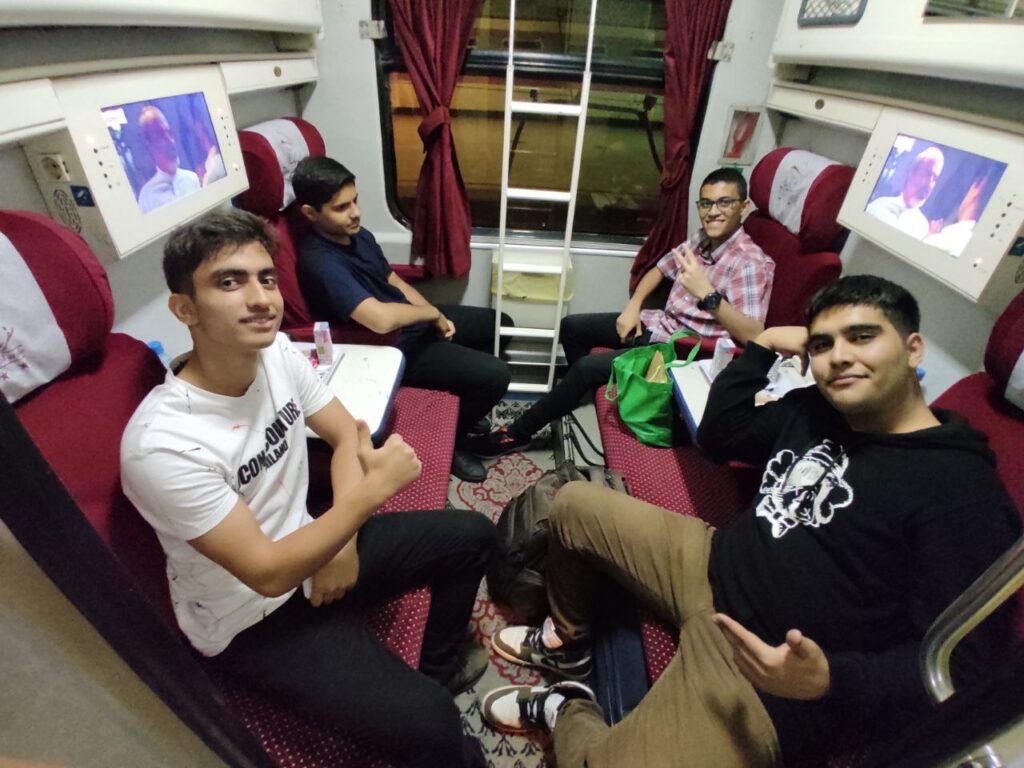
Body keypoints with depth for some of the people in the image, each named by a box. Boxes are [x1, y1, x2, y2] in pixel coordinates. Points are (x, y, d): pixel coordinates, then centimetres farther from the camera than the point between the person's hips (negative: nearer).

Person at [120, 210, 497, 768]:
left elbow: (346, 435, -1)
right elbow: (267, 574, -27)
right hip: (253, 619, -6)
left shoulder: (276, 351, -11)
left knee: (473, 535, 8)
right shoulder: (162, 445, -31)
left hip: (306, 548, 7)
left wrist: (343, 543, -11)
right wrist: (372, 490, -28)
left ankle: (437, 670, 29)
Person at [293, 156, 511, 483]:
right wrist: (433, 314, -20)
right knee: (495, 375, -20)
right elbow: (381, 319, -38)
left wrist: (434, 313, -2)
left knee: (499, 323, 17)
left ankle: (460, 404, 31)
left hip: (413, 322, 10)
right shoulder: (320, 262, -27)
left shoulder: (357, 234, 3)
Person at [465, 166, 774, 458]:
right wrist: (633, 306, 3)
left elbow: (752, 336, -32)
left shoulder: (750, 263, -21)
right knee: (571, 326, 10)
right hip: (659, 324, 9)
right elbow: (660, 268, 19)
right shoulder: (702, 238, 4)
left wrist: (707, 295, -44)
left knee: (586, 368, -22)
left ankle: (517, 434, -8)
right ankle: (585, 394, 30)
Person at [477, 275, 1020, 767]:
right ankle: (567, 643, 31)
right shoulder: (814, 409, 4)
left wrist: (828, 680, -37)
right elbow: (717, 436, 12)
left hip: (771, 683, -7)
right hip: (713, 565, 8)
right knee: (574, 505, 13)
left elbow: (958, 666, -20)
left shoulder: (962, 491, -18)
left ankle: (569, 712, 11)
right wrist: (763, 346, 4)